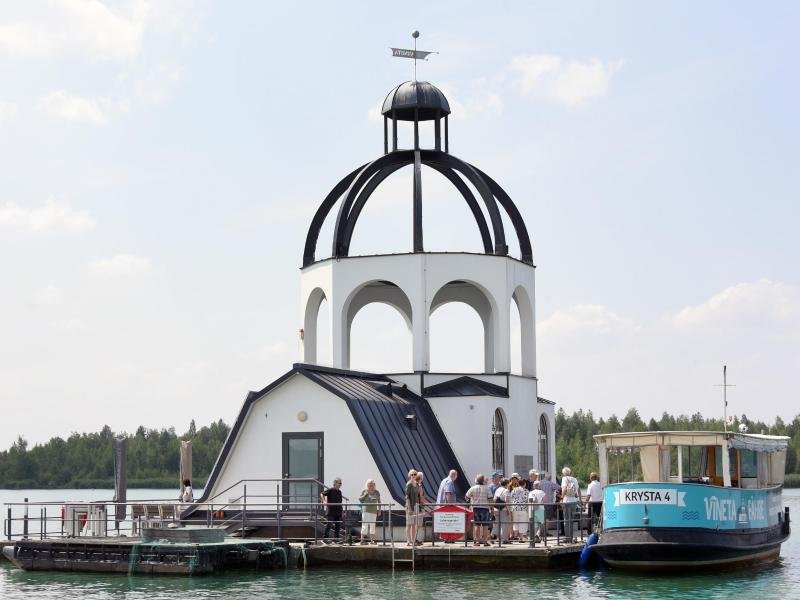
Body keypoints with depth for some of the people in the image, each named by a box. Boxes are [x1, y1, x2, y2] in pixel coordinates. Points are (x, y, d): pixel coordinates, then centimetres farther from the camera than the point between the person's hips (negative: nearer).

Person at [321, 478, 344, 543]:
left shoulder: (339, 491, 14)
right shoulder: (330, 490, -7)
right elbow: (322, 494, -12)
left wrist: (341, 512, 21)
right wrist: (324, 501, -28)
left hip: (338, 512, 7)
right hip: (331, 512, -7)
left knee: (338, 525, 7)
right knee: (329, 525, -8)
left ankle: (336, 538, 15)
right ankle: (324, 538, -1)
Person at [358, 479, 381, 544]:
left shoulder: (377, 492, 9)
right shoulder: (364, 491, 4)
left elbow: (379, 502, 15)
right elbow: (359, 499, 6)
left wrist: (379, 510, 11)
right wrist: (365, 495, -8)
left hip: (373, 511, 3)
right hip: (365, 510, -3)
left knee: (372, 525, 4)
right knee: (365, 524, -7)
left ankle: (372, 539, 9)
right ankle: (362, 539, -6)